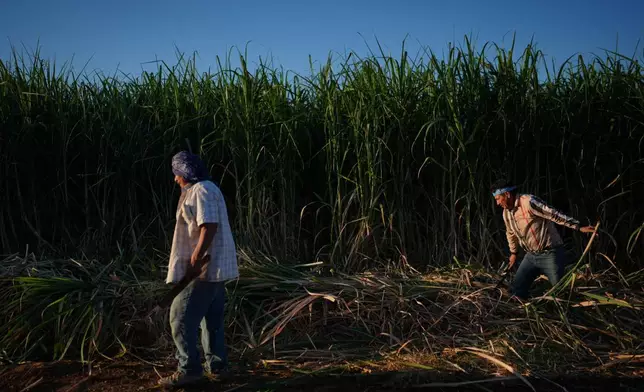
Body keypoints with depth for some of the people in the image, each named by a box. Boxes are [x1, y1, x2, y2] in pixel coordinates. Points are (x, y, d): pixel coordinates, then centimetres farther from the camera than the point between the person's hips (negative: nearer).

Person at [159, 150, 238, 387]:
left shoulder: (201, 191, -14)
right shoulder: (205, 190, 19)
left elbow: (209, 225, -25)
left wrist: (196, 258, -25)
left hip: (204, 266, -11)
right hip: (215, 266, 11)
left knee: (182, 316, -8)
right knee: (211, 317, 16)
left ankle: (189, 369, -5)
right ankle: (216, 363, 24)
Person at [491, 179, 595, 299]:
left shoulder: (528, 202, -21)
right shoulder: (506, 212, 7)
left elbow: (555, 215, -22)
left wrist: (578, 227, -25)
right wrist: (513, 253, 35)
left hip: (550, 254, -8)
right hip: (531, 256, 8)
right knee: (516, 290, 4)